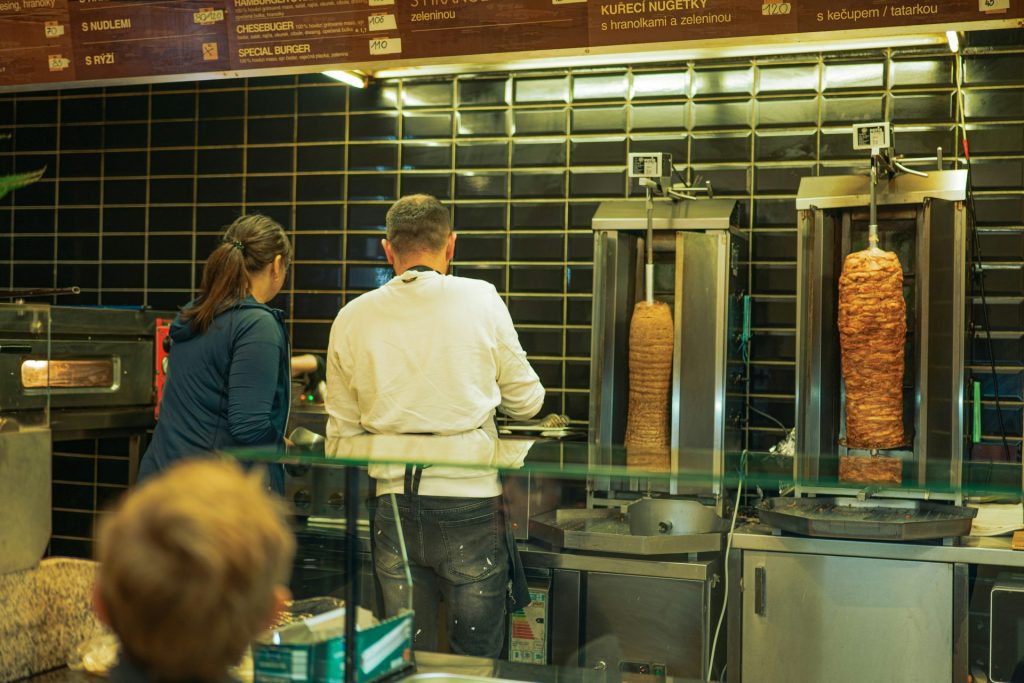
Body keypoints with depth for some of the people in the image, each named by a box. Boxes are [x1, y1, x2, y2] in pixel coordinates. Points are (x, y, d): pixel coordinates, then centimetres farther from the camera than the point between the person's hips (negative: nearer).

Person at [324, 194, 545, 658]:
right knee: (476, 660, 10)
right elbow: (526, 402, 4)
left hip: (392, 503, 3)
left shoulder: (352, 318, 2)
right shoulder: (481, 301, -5)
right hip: (469, 503, -2)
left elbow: (341, 431, 8)